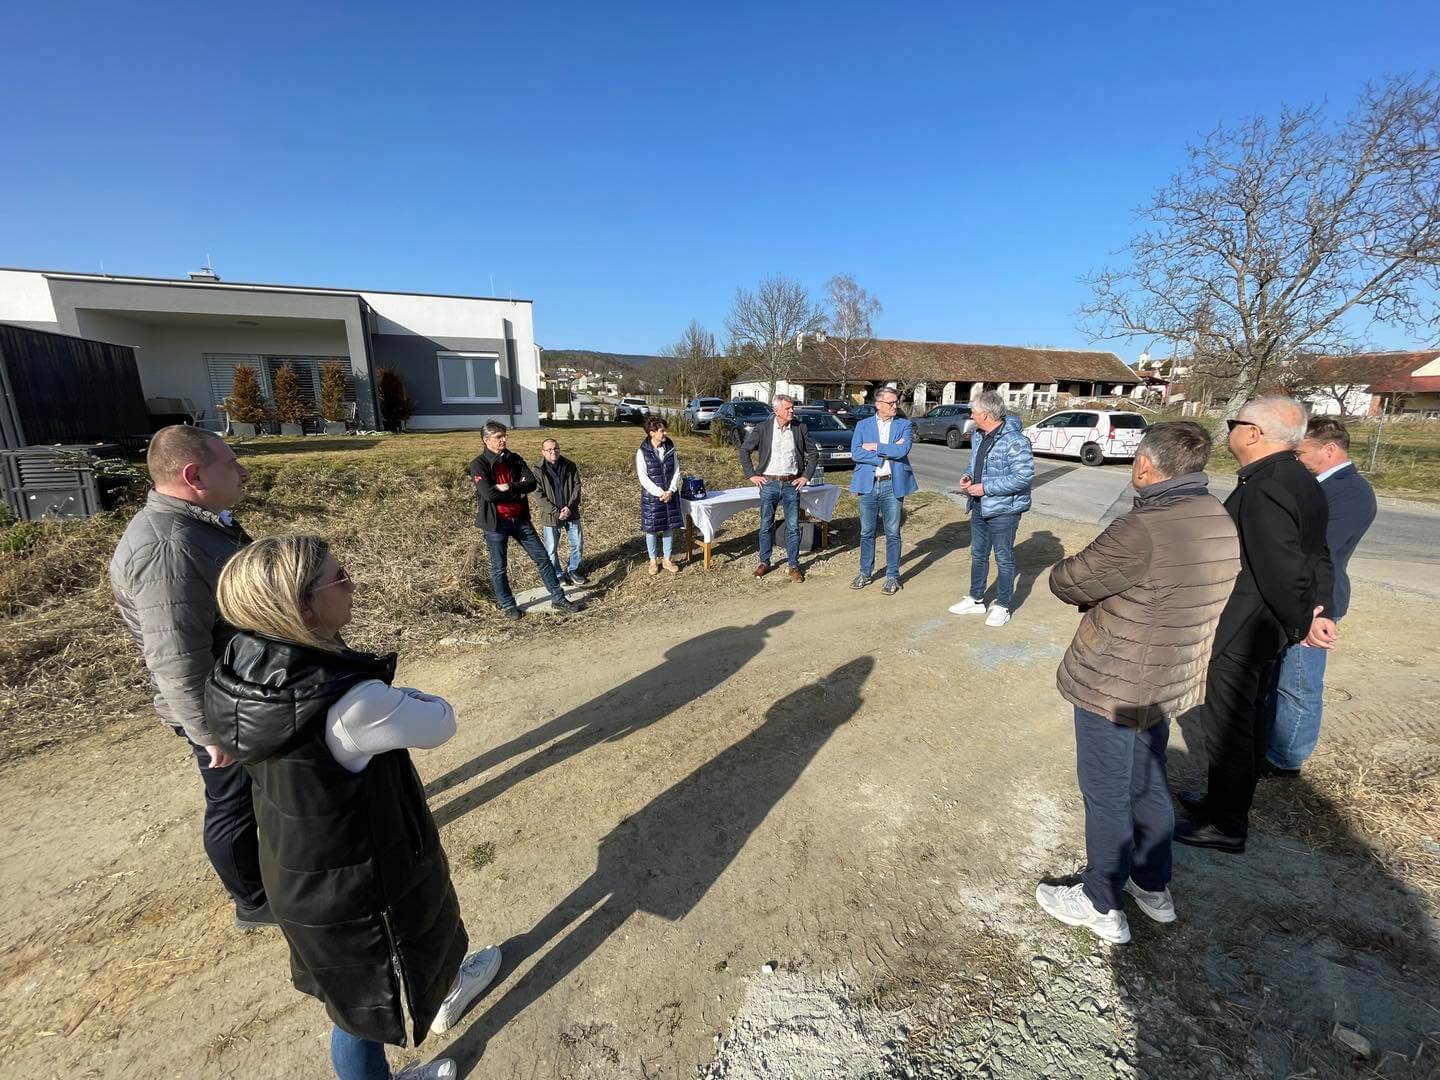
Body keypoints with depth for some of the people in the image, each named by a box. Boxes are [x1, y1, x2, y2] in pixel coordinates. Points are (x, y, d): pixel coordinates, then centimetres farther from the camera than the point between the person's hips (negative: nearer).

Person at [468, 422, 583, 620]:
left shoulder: (515, 460, 6)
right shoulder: (479, 465, -9)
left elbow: (532, 483, -7)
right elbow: (488, 494, -22)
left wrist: (508, 487, -20)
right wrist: (518, 491, -13)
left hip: (520, 519, 5)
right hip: (496, 523, -5)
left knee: (542, 558, 6)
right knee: (499, 567, 8)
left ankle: (558, 598, 16)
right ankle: (507, 605, 26)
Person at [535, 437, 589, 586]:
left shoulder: (570, 466, -2)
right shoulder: (539, 470, -10)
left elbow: (577, 486, -1)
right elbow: (540, 496, -11)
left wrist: (570, 507, -14)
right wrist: (556, 512, -18)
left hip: (571, 513, 3)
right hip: (551, 516, -3)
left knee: (578, 544, 11)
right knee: (551, 550, 6)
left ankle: (572, 571, 31)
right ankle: (558, 576, 24)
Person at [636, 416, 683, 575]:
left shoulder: (670, 449, 1)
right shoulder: (642, 452, -11)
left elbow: (676, 471, 1)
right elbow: (643, 477, -13)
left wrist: (670, 491, -11)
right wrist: (660, 493, -18)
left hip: (670, 495, 4)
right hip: (652, 496, -4)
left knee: (669, 527, 9)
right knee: (651, 529, 5)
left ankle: (667, 559, 23)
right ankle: (653, 561, 20)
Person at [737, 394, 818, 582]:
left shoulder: (800, 428, 1)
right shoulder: (762, 428, -3)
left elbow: (813, 453, 10)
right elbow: (745, 450, 3)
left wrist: (806, 476, 2)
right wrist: (751, 475, -3)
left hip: (792, 484, 1)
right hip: (768, 483, -1)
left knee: (793, 527, 4)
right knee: (766, 525, 8)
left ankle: (794, 565, 15)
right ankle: (764, 562, 21)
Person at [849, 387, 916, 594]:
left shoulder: (904, 425, 5)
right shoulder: (863, 425, 6)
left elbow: (902, 450, -14)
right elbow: (855, 454, -7)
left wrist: (875, 447, -10)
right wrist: (887, 453, -11)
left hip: (893, 485, -1)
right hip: (868, 484, 1)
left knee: (892, 534, 4)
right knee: (866, 533, 10)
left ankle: (892, 577, 15)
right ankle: (865, 573, 24)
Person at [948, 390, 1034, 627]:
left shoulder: (1014, 441, -21)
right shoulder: (977, 436, 7)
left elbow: (1024, 477, -24)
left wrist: (986, 488, -23)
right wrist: (968, 477, 0)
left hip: (1003, 510, -8)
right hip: (979, 507, 9)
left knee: (1004, 559, 6)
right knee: (978, 554, 18)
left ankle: (1002, 607, 19)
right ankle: (976, 600, 32)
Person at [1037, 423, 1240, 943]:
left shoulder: (1143, 530, -28)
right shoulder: (1220, 521, 1)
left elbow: (1065, 581, -18)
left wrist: (1082, 575, 2)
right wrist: (1111, 588, 1)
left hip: (1114, 684, -8)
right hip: (1169, 679, 8)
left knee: (1106, 794, 9)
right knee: (1148, 783, 24)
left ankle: (1100, 904, 29)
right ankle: (1154, 887, 44)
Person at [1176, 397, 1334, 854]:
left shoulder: (1262, 491, -26)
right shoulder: (1301, 482, 5)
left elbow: (1284, 569, -25)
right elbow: (1317, 557, 8)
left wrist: (1303, 624, -10)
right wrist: (1318, 609, 1)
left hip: (1239, 633, -10)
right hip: (1269, 628, 10)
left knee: (1227, 726, 5)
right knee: (1250, 720, 22)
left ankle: (1225, 826, 22)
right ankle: (1230, 802, 40)